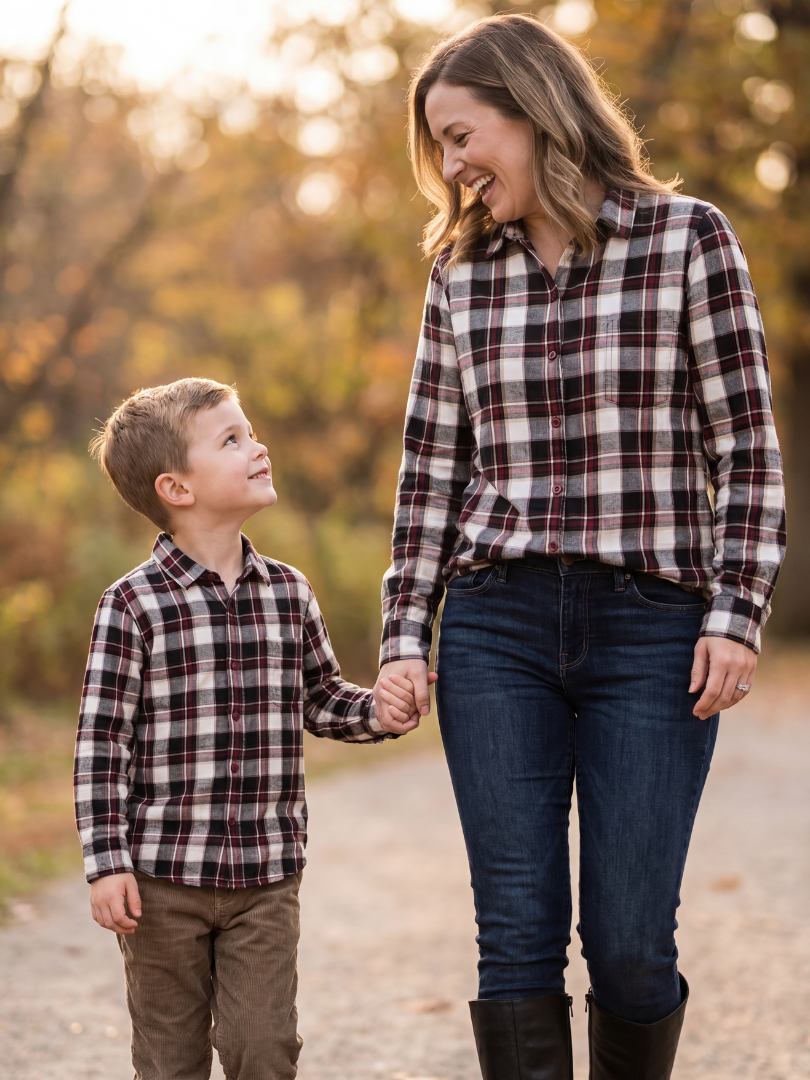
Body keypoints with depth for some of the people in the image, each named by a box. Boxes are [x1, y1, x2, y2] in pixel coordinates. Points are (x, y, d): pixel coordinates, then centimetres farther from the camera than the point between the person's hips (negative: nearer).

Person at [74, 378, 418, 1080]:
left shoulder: (289, 593, 5)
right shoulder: (134, 605, -9)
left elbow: (319, 699, 16)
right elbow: (102, 741, -8)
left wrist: (378, 711, -5)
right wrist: (107, 863, -11)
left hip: (267, 878, 3)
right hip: (163, 880, -3)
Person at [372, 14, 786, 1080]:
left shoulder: (687, 238, 0)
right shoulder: (461, 274, 11)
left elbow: (746, 443, -1)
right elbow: (432, 468, 13)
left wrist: (737, 613, -8)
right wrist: (404, 634, 7)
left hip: (650, 630, -3)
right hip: (498, 631, 3)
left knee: (630, 943, -1)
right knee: (518, 933, 0)